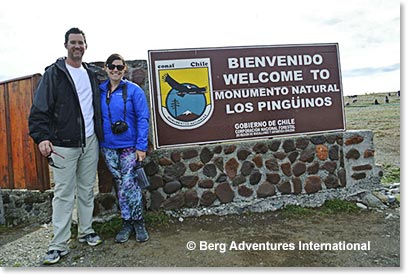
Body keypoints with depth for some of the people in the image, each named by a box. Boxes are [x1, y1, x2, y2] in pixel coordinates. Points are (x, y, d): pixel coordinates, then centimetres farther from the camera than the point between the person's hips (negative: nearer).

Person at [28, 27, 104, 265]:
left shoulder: (91, 74, 13)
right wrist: (41, 137, -23)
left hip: (90, 142, 5)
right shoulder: (54, 73, -4)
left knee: (87, 190, 13)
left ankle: (86, 231, 27)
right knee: (64, 194, -1)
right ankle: (59, 245, 9)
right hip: (64, 145, -5)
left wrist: (100, 134, 12)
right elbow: (40, 109, -10)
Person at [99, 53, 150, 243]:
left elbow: (143, 119, -8)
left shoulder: (133, 90, -6)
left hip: (129, 146, -4)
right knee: (120, 185, 11)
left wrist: (141, 146, -14)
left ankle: (137, 222, 14)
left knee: (128, 184, -6)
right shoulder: (100, 91, 6)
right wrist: (97, 144, 4)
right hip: (108, 147, 4)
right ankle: (127, 223, 24)